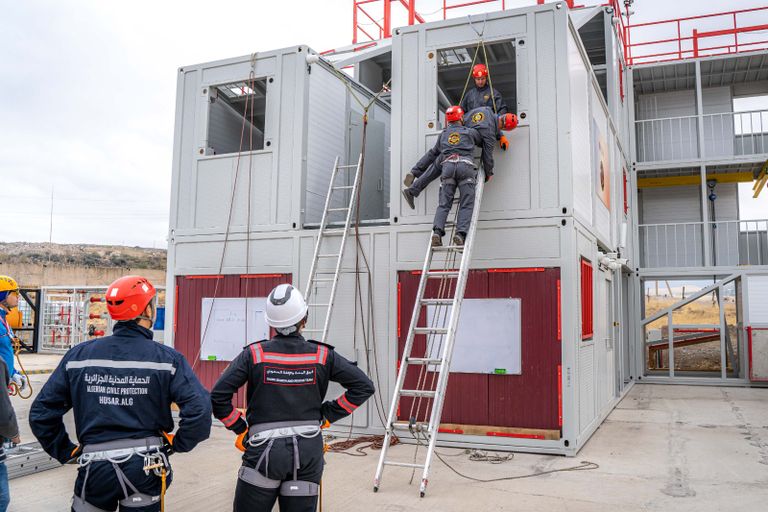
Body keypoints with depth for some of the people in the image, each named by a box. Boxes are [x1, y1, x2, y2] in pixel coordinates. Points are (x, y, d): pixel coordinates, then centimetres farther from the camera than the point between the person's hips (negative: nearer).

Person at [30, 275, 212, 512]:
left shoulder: (78, 355, -2)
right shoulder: (166, 358, -11)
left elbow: (41, 412, 2)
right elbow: (199, 410, -18)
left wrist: (64, 451, 11)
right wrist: (176, 444, -3)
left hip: (94, 468, 3)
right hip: (144, 469, -2)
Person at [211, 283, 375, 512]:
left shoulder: (254, 354, -5)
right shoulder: (322, 356, -2)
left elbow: (218, 396, -9)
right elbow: (364, 386, 0)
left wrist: (240, 429, 3)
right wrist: (328, 414, 5)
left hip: (264, 450, -1)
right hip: (308, 451, 2)